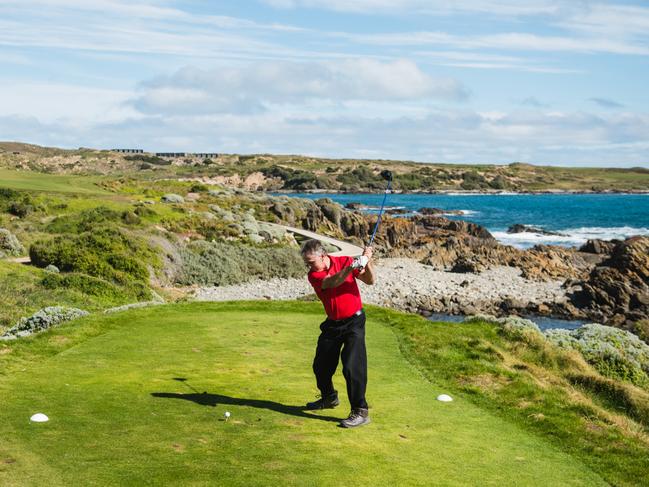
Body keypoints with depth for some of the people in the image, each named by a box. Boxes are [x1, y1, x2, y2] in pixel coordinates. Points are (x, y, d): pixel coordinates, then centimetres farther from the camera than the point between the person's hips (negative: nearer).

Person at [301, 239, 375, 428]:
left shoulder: (345, 261, -9)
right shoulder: (314, 275, -9)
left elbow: (370, 280, -11)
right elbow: (332, 282, -29)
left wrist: (367, 262, -30)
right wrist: (352, 267, -43)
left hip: (353, 320, -4)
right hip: (332, 323, 4)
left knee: (352, 366, -15)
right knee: (321, 365, 14)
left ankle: (360, 411, -9)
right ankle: (329, 397, 40)